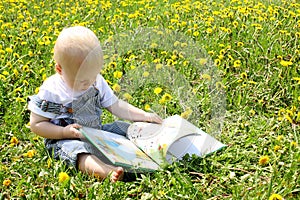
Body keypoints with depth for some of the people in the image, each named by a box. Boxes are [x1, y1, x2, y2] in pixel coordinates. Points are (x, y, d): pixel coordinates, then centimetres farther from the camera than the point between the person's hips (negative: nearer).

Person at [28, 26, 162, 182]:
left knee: (125, 128, -5)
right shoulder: (50, 92, -15)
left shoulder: (97, 82, 0)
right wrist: (65, 132, -23)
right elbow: (36, 124, -10)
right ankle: (109, 172, -61)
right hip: (66, 140, -7)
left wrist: (145, 116, -3)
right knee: (78, 150, -37)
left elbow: (115, 106, 8)